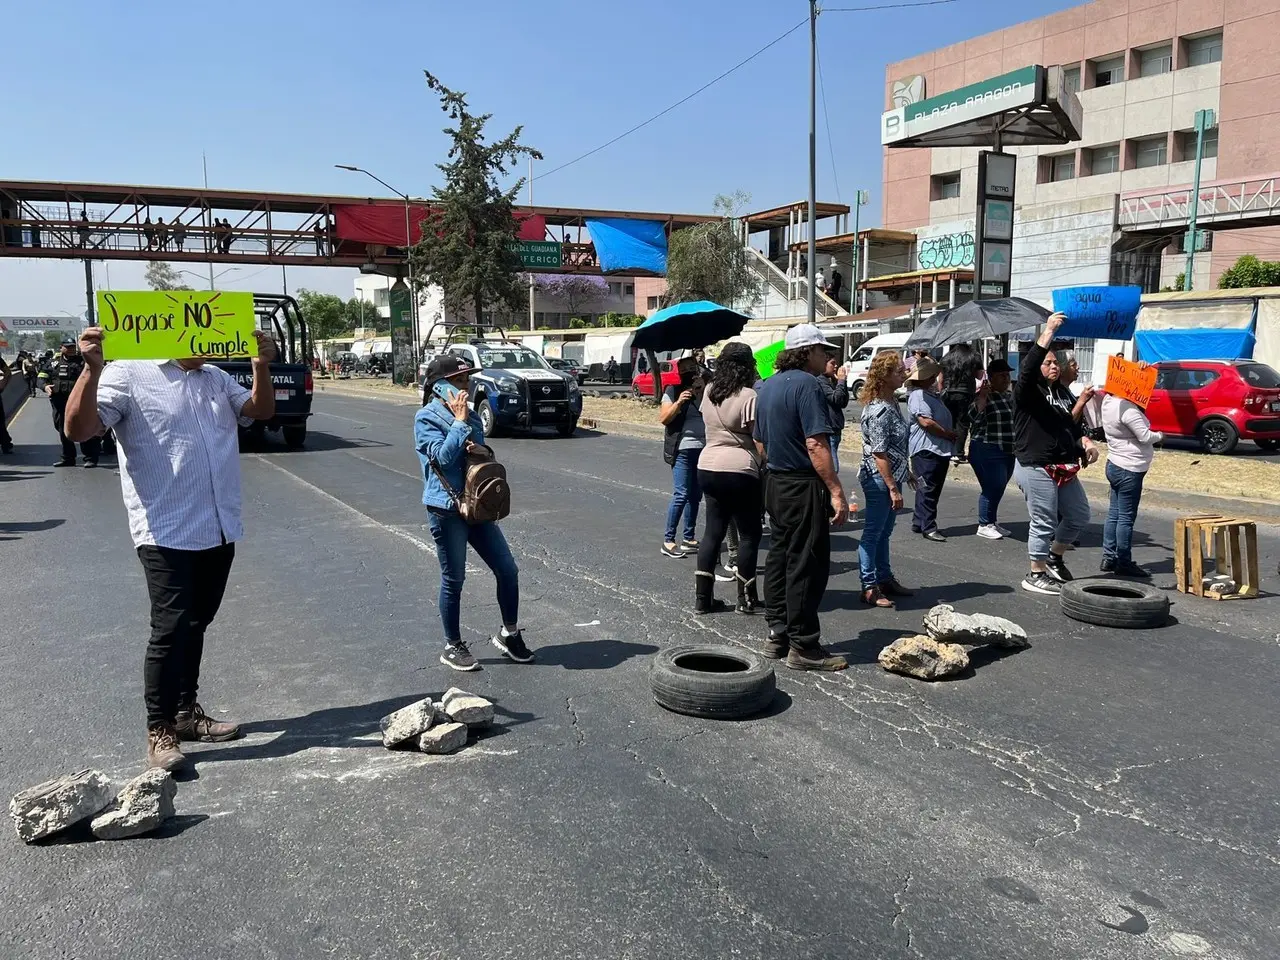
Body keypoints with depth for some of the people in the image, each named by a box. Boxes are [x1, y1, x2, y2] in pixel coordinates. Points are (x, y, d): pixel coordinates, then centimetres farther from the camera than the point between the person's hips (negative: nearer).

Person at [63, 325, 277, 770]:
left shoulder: (217, 379, 14)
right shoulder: (129, 375, -7)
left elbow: (261, 410, 8)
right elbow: (79, 428, -17)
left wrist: (261, 366, -8)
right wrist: (91, 370, -31)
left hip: (219, 530, 7)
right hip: (167, 534, -6)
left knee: (195, 625, 17)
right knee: (170, 629, -6)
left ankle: (187, 712, 30)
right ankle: (160, 731, 7)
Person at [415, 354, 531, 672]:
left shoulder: (472, 416, 11)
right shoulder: (426, 418, -8)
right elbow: (442, 457, -20)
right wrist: (459, 422, -15)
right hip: (446, 509, -6)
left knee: (508, 569, 6)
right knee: (453, 580, 4)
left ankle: (509, 634, 24)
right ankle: (453, 647, 21)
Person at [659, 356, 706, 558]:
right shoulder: (673, 392, 2)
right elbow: (663, 419, -7)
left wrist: (702, 392, -7)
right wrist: (678, 403, -19)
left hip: (703, 450, 5)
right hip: (683, 450, -5)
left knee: (695, 496, 9)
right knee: (681, 495, -11)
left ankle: (689, 538, 18)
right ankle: (668, 541, -7)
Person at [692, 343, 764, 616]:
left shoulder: (709, 392, 7)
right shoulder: (748, 397, -13)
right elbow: (760, 440, -13)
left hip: (707, 467, 7)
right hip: (739, 472, -7)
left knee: (713, 531, 12)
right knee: (749, 534, 6)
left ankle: (702, 597, 13)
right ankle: (746, 598, 11)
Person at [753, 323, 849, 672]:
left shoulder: (767, 386, 12)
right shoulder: (806, 384, -16)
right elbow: (816, 445, -22)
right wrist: (836, 492, -21)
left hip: (776, 483, 9)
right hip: (804, 486, -9)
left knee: (779, 557, 14)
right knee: (806, 565, -3)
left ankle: (777, 635, 21)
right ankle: (803, 646, 2)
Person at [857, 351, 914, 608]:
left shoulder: (892, 401, 8)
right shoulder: (879, 410, -22)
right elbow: (879, 454, -23)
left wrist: (906, 471, 22)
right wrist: (892, 488, -21)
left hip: (892, 476, 10)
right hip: (879, 480, -10)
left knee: (884, 531, 18)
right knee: (873, 533, 0)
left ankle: (885, 578, 30)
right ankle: (869, 587, 8)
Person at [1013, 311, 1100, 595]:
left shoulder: (1064, 393, 16)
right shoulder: (1028, 391, -7)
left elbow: (1073, 424, 24)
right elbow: (1028, 366, -28)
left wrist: (1086, 442, 3)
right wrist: (1049, 332, -31)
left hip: (1065, 468, 8)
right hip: (1036, 468, -8)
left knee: (1079, 516, 16)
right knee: (1044, 523, -4)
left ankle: (1054, 556, 36)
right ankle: (1036, 574, 9)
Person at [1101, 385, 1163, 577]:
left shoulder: (1109, 401, 3)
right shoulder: (1126, 408, -23)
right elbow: (1144, 436, -22)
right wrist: (1160, 436, 0)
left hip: (1115, 465, 9)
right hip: (1129, 469, -9)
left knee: (1114, 513, 13)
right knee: (1126, 517, -2)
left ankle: (1109, 558, 18)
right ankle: (1124, 562, 4)